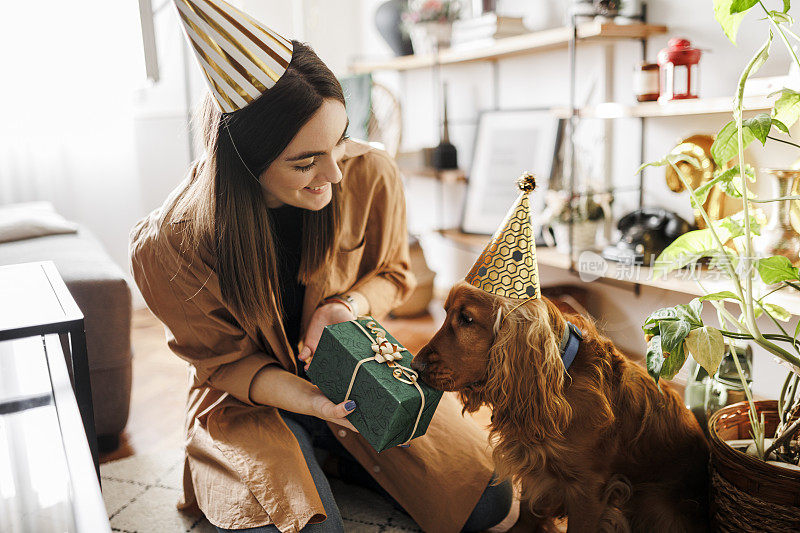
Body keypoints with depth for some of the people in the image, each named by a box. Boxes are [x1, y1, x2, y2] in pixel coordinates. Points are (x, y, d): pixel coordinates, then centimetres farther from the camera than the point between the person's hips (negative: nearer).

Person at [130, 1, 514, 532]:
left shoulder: (372, 175, -17)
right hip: (251, 397, -2)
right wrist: (307, 399, -29)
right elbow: (224, 360, -10)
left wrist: (353, 302, -22)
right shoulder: (167, 248, -23)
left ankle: (333, 453, 14)